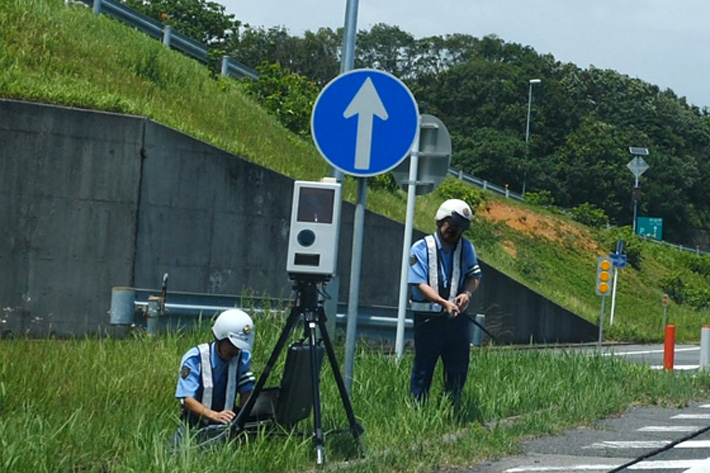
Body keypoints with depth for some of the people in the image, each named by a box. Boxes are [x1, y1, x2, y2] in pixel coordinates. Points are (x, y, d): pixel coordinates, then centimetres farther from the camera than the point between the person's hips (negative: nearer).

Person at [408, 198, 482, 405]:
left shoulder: (466, 248, 8)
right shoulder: (421, 248, -6)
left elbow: (474, 275, 7)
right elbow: (420, 284, -13)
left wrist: (467, 293, -16)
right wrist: (444, 302, -27)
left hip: (457, 318, 4)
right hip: (428, 318, -4)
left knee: (458, 369, 9)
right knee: (423, 369, 2)